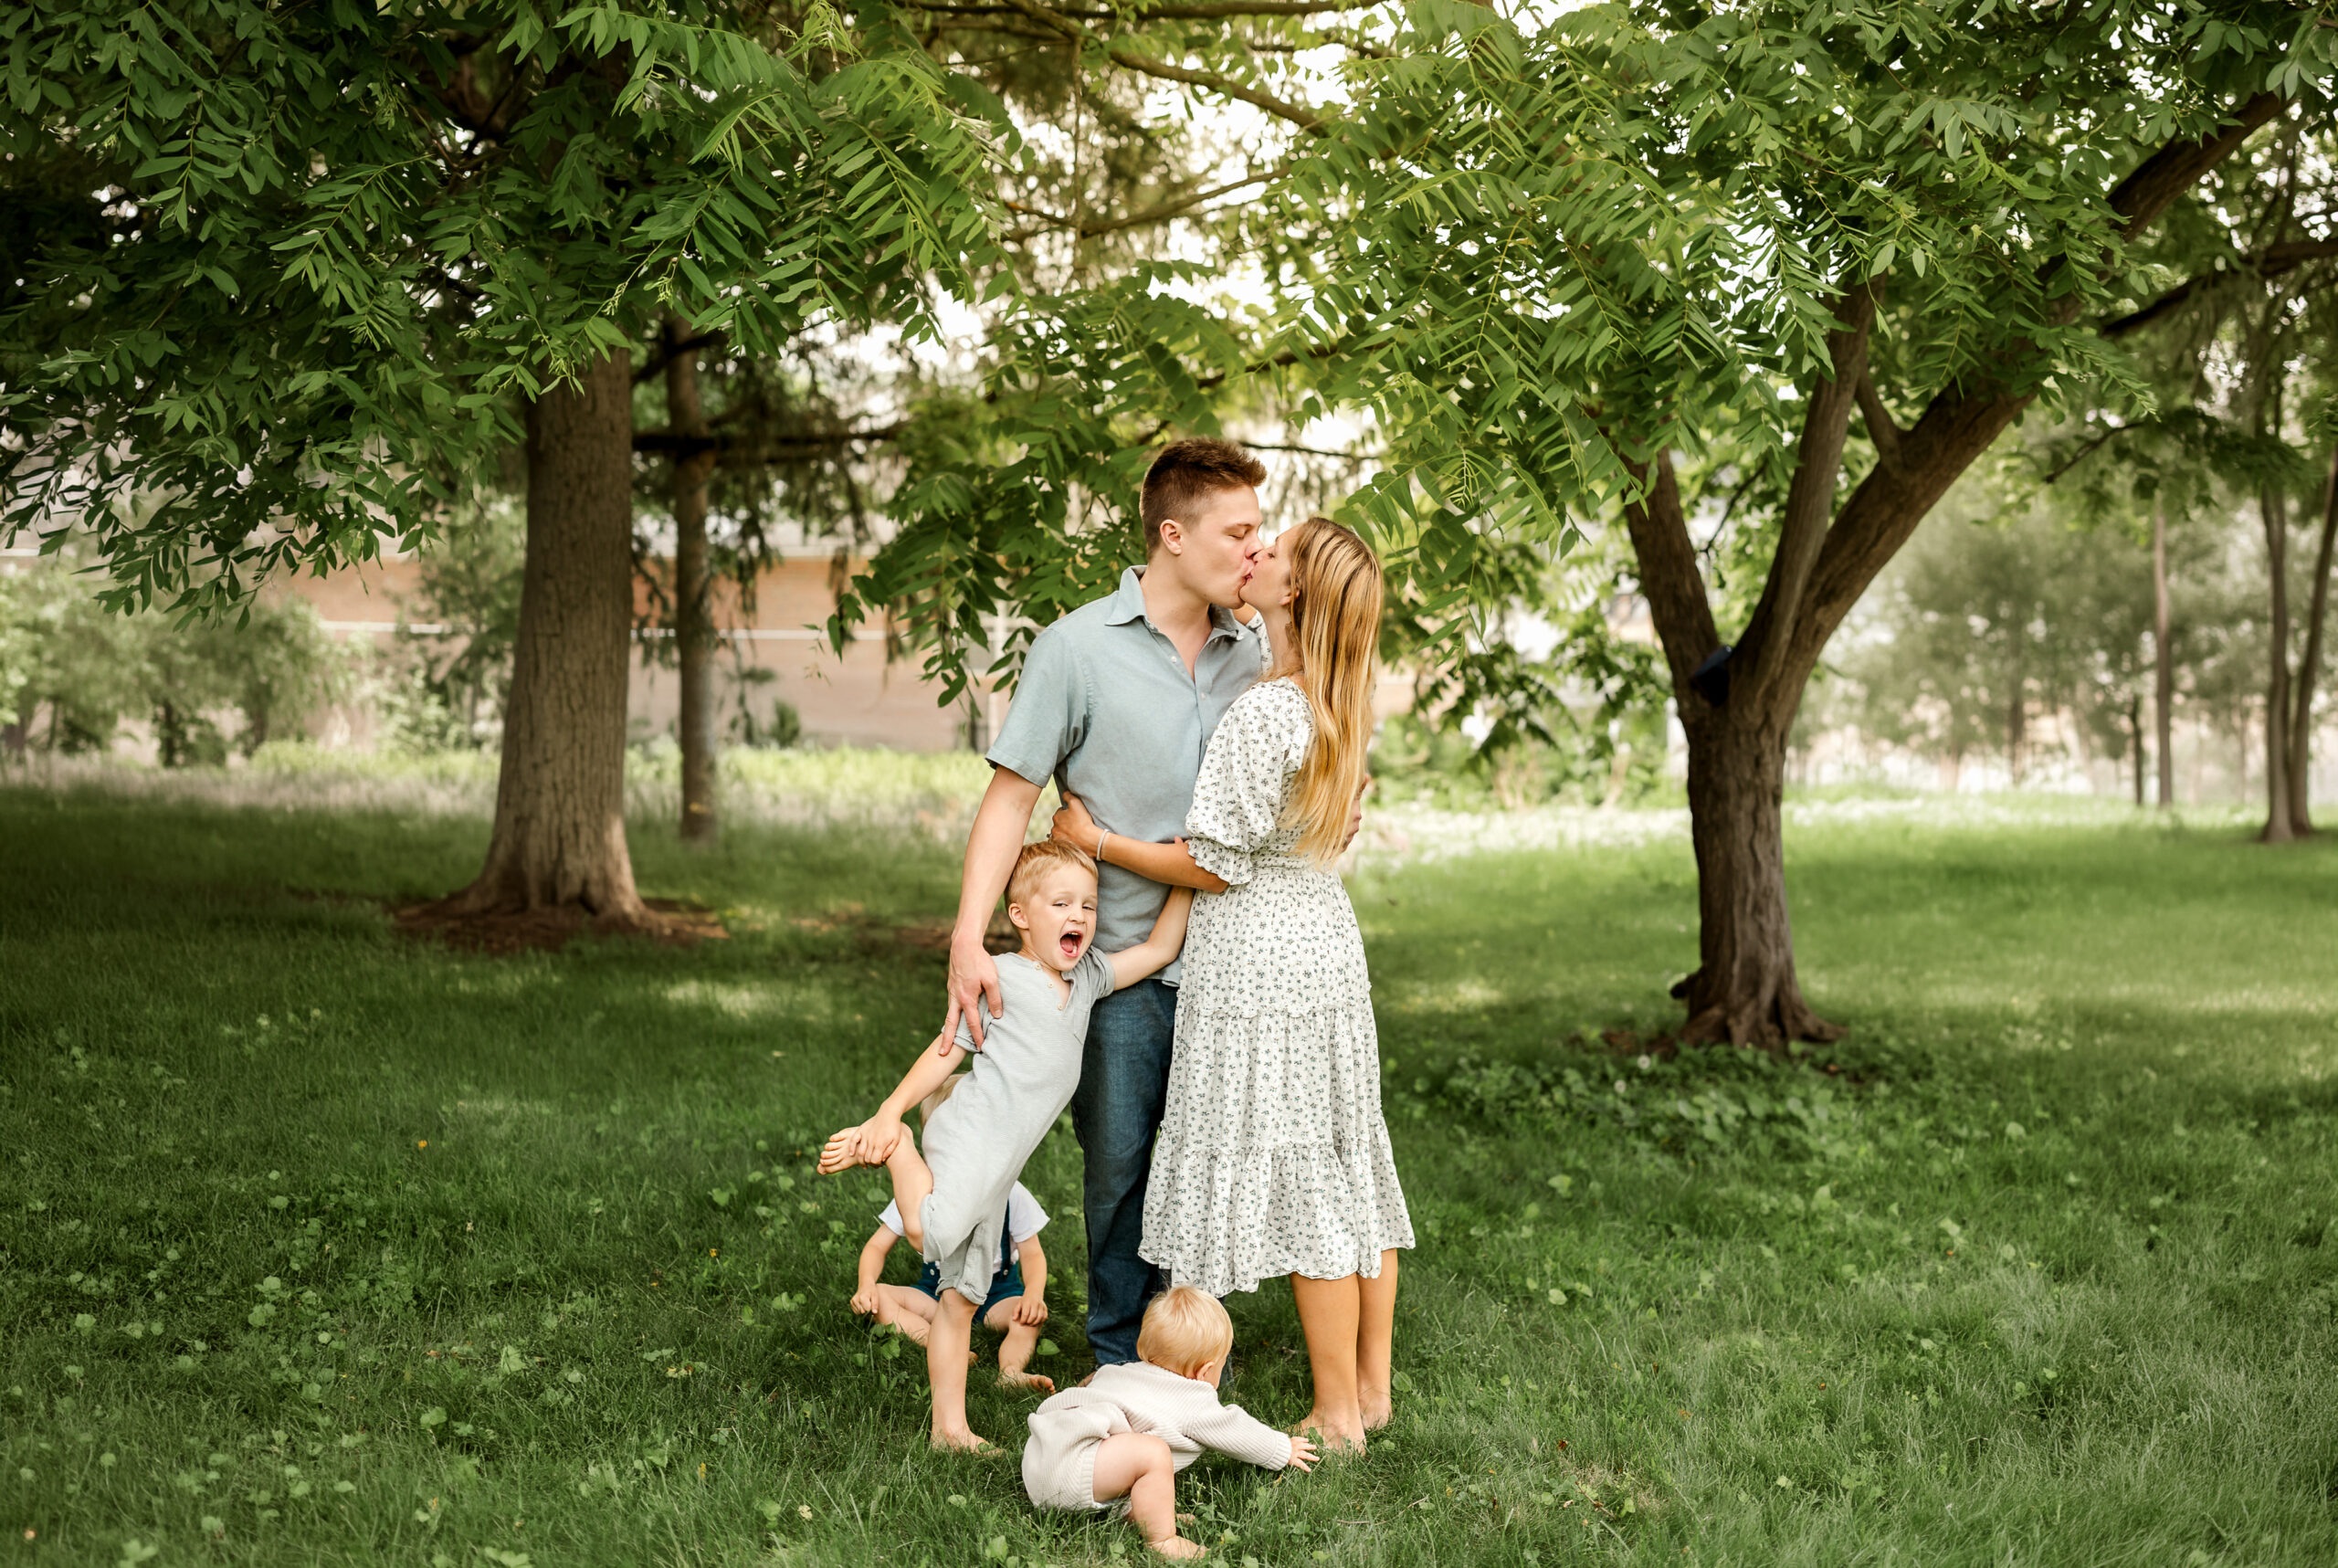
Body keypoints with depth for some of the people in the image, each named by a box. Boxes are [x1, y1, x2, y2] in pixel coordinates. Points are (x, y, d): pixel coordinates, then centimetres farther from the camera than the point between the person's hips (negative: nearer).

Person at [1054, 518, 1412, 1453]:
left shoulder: (1260, 716, -21)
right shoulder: (1344, 707, 6)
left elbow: (1215, 865, -18)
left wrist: (1098, 844, -7)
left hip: (1260, 962, -9)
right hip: (1329, 944, 9)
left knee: (1298, 1182, -1)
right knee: (1349, 1166, 14)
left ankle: (1337, 1417, 7)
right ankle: (1372, 1386, 23)